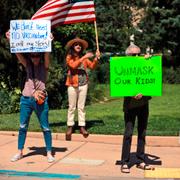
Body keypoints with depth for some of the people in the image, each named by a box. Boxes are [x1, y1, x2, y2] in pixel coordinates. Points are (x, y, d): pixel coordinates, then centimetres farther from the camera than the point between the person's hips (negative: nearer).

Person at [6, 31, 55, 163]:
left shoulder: (44, 66, 0)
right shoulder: (28, 65, 7)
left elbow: (46, 54, -17)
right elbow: (18, 53, -2)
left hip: (41, 100, -3)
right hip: (26, 99, 3)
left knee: (45, 127, 2)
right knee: (23, 126, 8)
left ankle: (49, 153, 11)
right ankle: (20, 152, 19)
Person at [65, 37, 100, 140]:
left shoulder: (84, 57, 11)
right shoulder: (69, 57, 1)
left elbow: (92, 66, 3)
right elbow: (73, 65, -17)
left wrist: (96, 58, -14)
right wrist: (84, 57, -20)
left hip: (83, 84, 3)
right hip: (73, 84, -3)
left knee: (81, 107, 5)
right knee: (72, 107, 2)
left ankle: (82, 126, 6)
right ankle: (70, 127, 7)